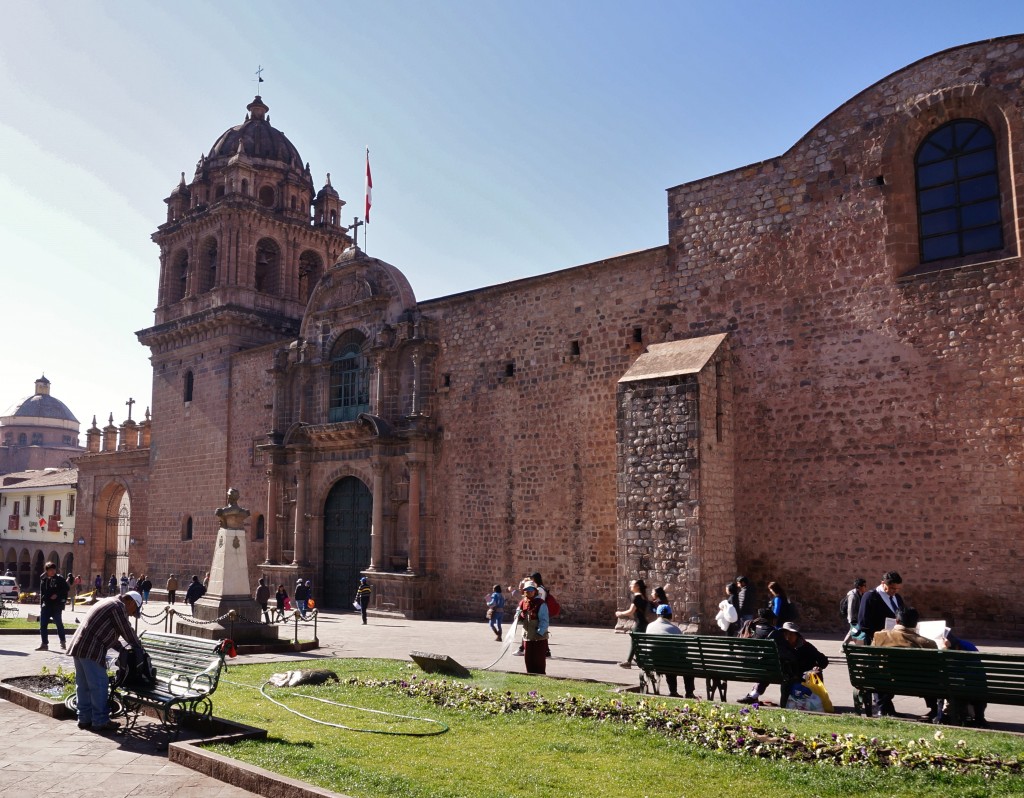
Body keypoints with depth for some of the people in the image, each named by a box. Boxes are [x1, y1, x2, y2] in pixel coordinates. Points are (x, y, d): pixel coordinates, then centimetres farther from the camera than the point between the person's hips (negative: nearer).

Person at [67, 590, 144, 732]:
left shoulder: (109, 603, 22)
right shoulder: (118, 607, -9)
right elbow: (127, 631, -8)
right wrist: (139, 649, 6)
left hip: (78, 646, 11)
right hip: (90, 650, -11)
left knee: (83, 685, 15)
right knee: (99, 686, -4)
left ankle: (84, 718, 22)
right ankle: (100, 721, 1)